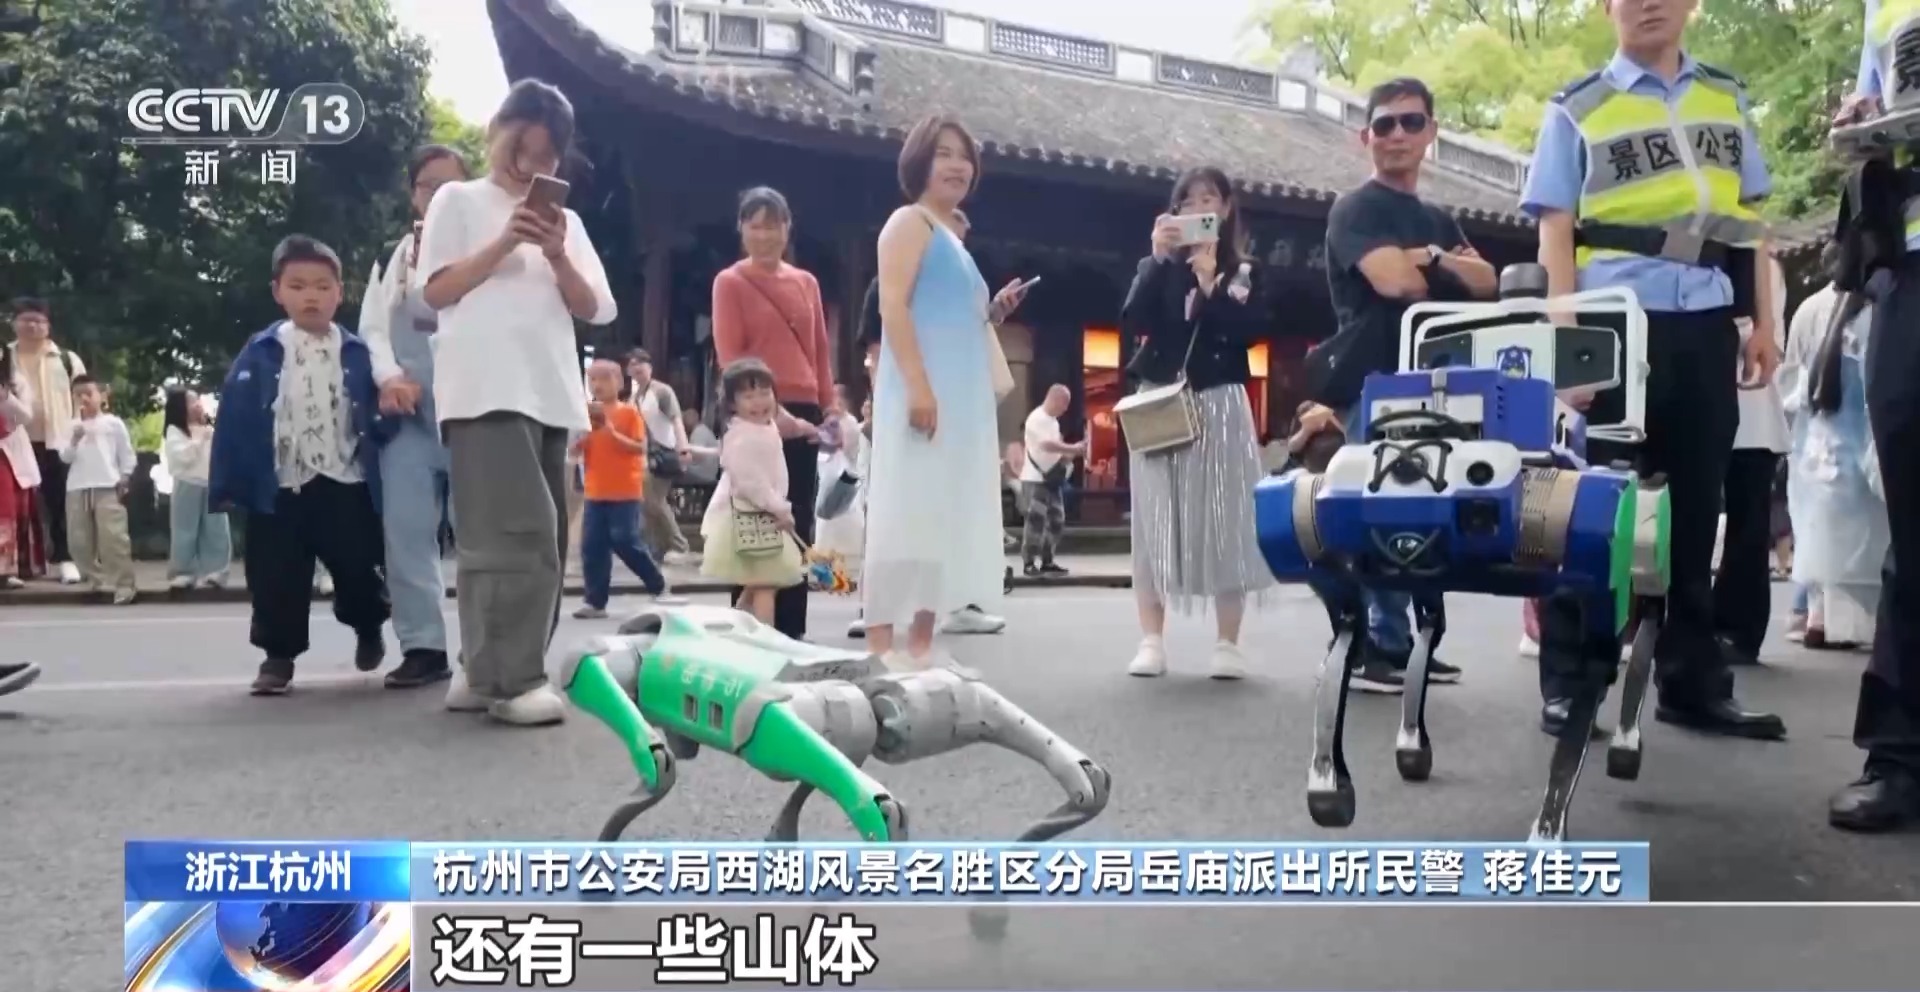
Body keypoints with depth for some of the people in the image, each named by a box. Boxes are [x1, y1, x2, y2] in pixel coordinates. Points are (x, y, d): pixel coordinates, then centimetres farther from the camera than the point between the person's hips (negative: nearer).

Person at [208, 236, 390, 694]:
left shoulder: (356, 353, 1)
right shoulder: (260, 353, -2)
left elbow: (374, 417, 7)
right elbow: (234, 419, -3)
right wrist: (228, 485, -6)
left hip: (346, 487, 1)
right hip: (280, 490, 0)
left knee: (359, 573, 7)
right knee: (276, 580, 4)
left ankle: (368, 628, 37)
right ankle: (278, 657, 21)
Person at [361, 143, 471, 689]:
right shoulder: (392, 260, 17)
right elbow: (372, 327, 7)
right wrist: (389, 378, -9)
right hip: (408, 413, 3)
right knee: (406, 530, 0)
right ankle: (423, 645, 6)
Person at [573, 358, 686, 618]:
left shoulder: (629, 413, -3)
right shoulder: (586, 413, 9)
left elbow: (640, 448, -11)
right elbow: (574, 450, 6)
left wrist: (613, 432, -19)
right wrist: (586, 432, -10)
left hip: (625, 491, -5)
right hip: (595, 492, 5)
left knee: (625, 542, -6)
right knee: (592, 546, 3)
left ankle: (659, 588, 12)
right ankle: (595, 601, 9)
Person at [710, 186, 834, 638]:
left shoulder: (807, 283, 15)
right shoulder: (730, 282, 2)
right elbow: (729, 356, -6)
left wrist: (829, 408, 10)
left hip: (803, 415, 5)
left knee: (798, 525, 7)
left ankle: (791, 630, 14)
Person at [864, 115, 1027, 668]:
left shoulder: (952, 239, 25)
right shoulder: (910, 222, 0)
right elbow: (893, 306, -14)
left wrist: (994, 314, 11)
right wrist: (918, 386, -23)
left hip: (962, 397, 9)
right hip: (924, 393, -9)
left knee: (945, 517, 6)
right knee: (906, 512, -12)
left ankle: (921, 644, 9)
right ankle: (883, 644, -12)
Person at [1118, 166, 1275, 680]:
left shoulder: (1246, 272, 10)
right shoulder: (1156, 268, 12)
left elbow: (1250, 330, -8)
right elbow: (1133, 322, -7)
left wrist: (1210, 281, -12)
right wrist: (1159, 258, -12)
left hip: (1219, 405, -1)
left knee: (1224, 521, -4)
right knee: (1155, 521, -2)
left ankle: (1228, 644, 2)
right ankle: (1151, 641, 2)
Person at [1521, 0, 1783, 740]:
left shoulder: (1728, 101, 17)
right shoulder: (1577, 110, 5)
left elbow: (1749, 218, 17)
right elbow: (1555, 229, -1)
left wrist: (1763, 323, 9)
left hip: (1707, 325, 4)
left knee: (1696, 507, 8)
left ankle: (1693, 682, 17)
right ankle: (1569, 684, 5)